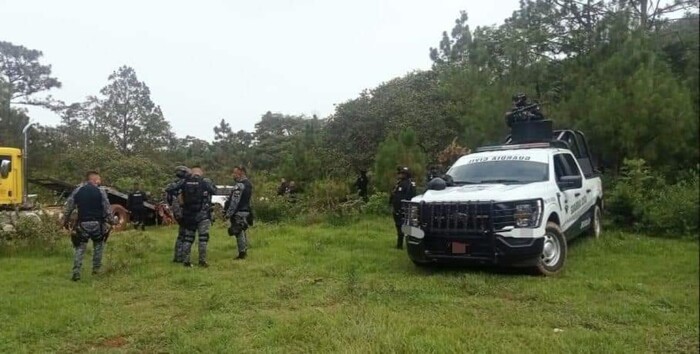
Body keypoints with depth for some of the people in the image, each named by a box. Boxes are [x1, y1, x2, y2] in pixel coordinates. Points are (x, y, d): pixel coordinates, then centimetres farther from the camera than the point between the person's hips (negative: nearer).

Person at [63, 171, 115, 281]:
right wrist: (112, 221, 6)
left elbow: (68, 208, 7)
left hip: (82, 224, 2)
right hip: (97, 224, -1)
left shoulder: (77, 191, 3)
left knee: (80, 248, 6)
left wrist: (65, 221, 20)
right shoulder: (100, 192, -5)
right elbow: (108, 209, -5)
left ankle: (76, 272, -3)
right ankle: (96, 268, 19)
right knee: (98, 246, 17)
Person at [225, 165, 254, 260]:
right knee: (242, 232, 19)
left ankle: (242, 253, 1)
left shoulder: (239, 185, -18)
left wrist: (228, 213, -15)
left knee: (239, 233, -3)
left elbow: (234, 201, -20)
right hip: (246, 211, 9)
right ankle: (245, 251, 26)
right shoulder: (249, 184, 12)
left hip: (239, 212, -9)